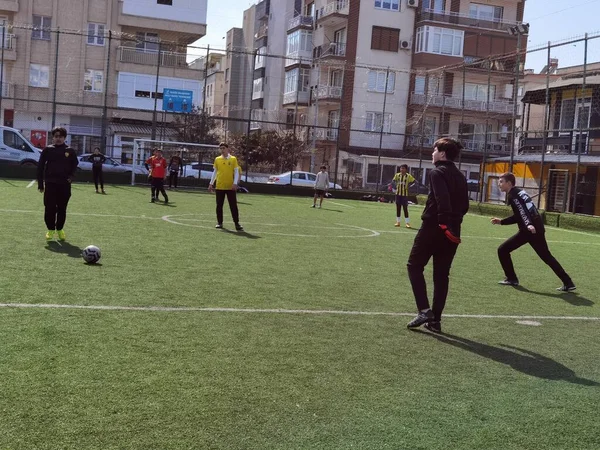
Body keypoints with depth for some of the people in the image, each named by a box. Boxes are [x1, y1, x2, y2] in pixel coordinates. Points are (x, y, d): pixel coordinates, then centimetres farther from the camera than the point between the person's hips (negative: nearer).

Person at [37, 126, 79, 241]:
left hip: (64, 184, 1)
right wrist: (40, 184, -2)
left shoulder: (70, 151, 4)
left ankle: (59, 229, 21)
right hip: (50, 183, -1)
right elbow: (40, 167, 3)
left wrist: (71, 176, -5)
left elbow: (74, 165, 13)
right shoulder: (48, 150, 2)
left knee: (62, 209, 6)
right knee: (49, 208, -1)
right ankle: (50, 229, 13)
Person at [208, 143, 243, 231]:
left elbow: (236, 172, -1)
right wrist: (211, 183, 10)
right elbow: (215, 172, 14)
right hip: (219, 186, 2)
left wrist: (235, 183, -12)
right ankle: (219, 223, 16)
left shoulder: (233, 159, 1)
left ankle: (237, 223, 1)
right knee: (219, 205, 6)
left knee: (233, 205, -2)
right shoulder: (217, 159, 8)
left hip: (230, 187, -2)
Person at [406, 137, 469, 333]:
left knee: (415, 266, 7)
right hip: (452, 232, 7)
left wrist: (444, 224, -25)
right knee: (441, 275, 10)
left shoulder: (437, 172, -9)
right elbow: (464, 205, 15)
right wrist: (453, 222, 13)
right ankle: (435, 320, 12)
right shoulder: (460, 176, 16)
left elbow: (442, 200, -23)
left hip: (433, 228, -7)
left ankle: (424, 310, -6)